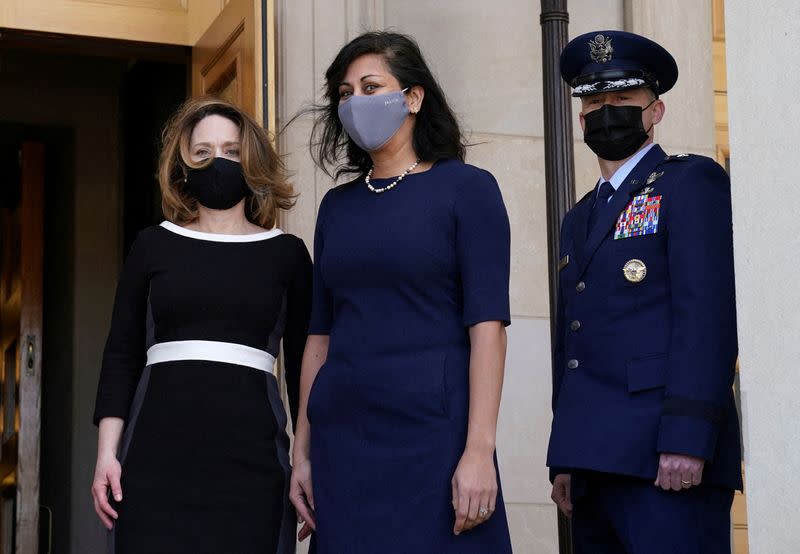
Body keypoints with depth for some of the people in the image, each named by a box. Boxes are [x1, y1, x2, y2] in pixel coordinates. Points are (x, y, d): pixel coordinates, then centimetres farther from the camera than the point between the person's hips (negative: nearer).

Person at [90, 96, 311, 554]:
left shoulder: (287, 253, 9)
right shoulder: (154, 245, 10)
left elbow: (303, 362, 9)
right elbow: (122, 352, 9)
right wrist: (108, 450, 0)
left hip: (251, 451, 0)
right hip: (158, 446, 1)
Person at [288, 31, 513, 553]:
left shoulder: (466, 188, -2)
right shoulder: (338, 206, 13)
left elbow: (487, 325, -9)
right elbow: (320, 333, 13)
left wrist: (479, 450, -17)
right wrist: (303, 451, 8)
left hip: (434, 431, -4)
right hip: (343, 436, 5)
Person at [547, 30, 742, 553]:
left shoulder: (692, 183, 1)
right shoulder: (580, 219, 23)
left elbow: (707, 313, -11)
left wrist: (687, 439, -20)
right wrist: (565, 460, 15)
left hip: (664, 459, -7)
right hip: (595, 459, 7)